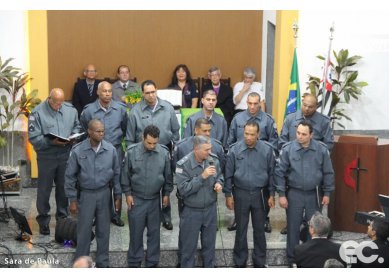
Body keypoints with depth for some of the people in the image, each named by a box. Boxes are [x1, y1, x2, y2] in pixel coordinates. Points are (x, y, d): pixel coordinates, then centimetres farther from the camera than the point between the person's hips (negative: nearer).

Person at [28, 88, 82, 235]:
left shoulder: (70, 109, 0)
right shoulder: (38, 113, -13)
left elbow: (77, 126, 14)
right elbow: (33, 137, -15)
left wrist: (73, 136, -6)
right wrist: (51, 142, -25)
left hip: (66, 155, 4)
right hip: (46, 156, -3)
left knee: (64, 187, 15)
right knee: (44, 189, 6)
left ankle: (63, 216, 32)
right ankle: (43, 220, 20)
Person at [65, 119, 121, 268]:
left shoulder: (110, 150, -7)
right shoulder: (78, 151, -13)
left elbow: (116, 173, 4)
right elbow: (70, 176, -5)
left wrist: (118, 195, 5)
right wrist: (72, 200, -4)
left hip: (104, 193, 2)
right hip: (85, 194, -2)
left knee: (103, 230, 12)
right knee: (84, 230, 6)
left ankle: (103, 262, 28)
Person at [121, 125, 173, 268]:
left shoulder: (164, 152, -7)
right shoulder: (132, 152, -12)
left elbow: (168, 175, 5)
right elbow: (125, 175, -2)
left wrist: (166, 193, 7)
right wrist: (127, 193, -2)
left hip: (155, 199, 2)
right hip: (136, 199, -2)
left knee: (154, 232, 11)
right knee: (136, 232, 8)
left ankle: (152, 262, 25)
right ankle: (134, 262, 24)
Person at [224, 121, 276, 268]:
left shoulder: (267, 149, -8)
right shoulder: (235, 149, -9)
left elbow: (271, 173, 0)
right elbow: (228, 174, -3)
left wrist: (271, 194, 0)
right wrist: (228, 195, -3)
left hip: (260, 194, 1)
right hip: (241, 194, 0)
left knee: (259, 228, 12)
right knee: (241, 229, 11)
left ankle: (260, 261, 27)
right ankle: (240, 261, 25)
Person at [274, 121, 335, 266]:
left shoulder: (321, 149, -6)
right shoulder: (287, 149, -10)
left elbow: (328, 172, 3)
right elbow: (280, 172, -5)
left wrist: (327, 193, 4)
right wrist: (281, 194, -7)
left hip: (313, 194, 1)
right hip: (294, 194, -1)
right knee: (293, 227, 8)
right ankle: (292, 257, 24)